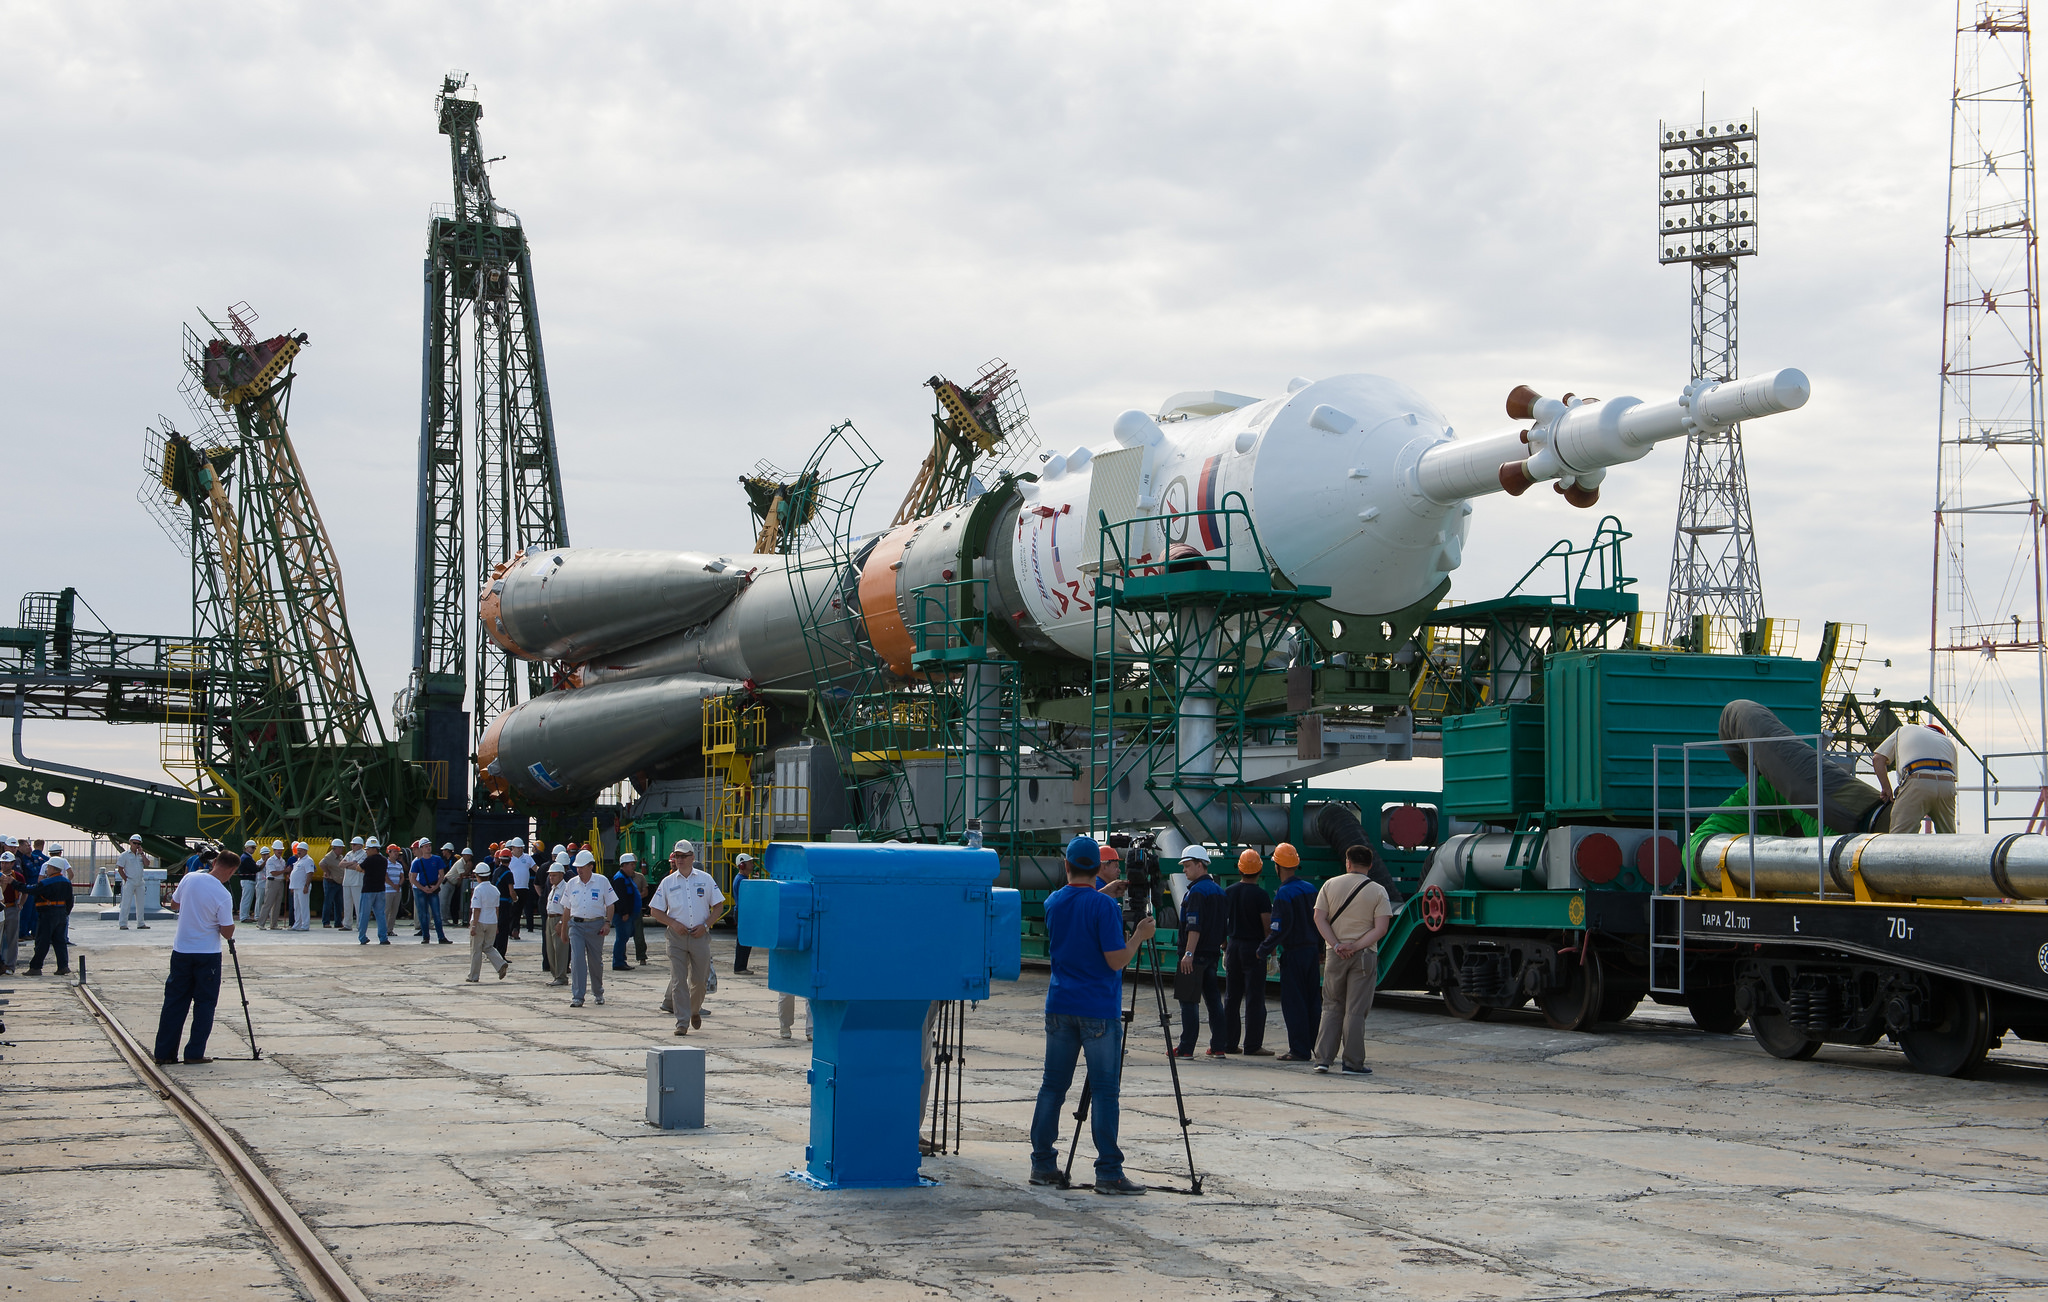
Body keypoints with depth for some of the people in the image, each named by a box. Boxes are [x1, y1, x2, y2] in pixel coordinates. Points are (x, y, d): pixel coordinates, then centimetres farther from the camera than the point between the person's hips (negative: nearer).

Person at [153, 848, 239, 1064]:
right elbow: (227, 933, -12)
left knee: (174, 1001, 10)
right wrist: (231, 921, 7)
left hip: (181, 951, 4)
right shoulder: (223, 896, -17)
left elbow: (174, 905, 11)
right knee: (204, 1003, 7)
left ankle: (164, 1053, 10)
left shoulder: (189, 878, -5)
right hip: (208, 955, -4)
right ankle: (195, 1053, 5)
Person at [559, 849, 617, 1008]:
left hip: (596, 926, -1)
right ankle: (577, 997, -13)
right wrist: (564, 930, 17)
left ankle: (598, 993, 28)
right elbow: (567, 909, 16)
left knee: (596, 961, 8)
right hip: (576, 925, 1)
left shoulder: (602, 882, 1)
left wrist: (607, 923, -8)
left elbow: (610, 905, 4)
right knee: (577, 960, -11)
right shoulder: (572, 884, 9)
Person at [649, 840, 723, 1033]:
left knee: (699, 979, 5)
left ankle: (695, 1011, 31)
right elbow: (655, 911, 7)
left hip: (700, 936, 0)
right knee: (678, 980, -6)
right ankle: (682, 1022, -6)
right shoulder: (668, 882, 6)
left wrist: (705, 925, -7)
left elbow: (719, 906, 8)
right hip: (676, 937, 0)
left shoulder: (705, 879, 6)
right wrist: (673, 924, -9)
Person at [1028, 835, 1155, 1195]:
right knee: (1103, 1090, -3)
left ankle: (1043, 1165, 13)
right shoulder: (1104, 906, -13)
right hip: (1099, 1010, -5)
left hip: (1059, 1007, 6)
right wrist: (1140, 935, -1)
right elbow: (1116, 960, -15)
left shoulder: (1053, 903, 6)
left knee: (1052, 1085, 11)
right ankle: (1108, 1172, -4)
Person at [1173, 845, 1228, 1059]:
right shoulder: (1218, 890, 15)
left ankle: (1186, 1048, -7)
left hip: (1195, 954, -9)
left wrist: (1188, 953, -21)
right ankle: (1218, 1047, 11)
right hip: (1212, 953, 9)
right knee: (1213, 1000, 10)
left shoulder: (1197, 891, -13)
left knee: (1189, 1001, -6)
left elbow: (1194, 926, -20)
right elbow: (1221, 925, 21)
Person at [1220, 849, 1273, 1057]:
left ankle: (1229, 1043, 13)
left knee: (1231, 998, 11)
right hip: (1253, 947, -6)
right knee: (1254, 998, -2)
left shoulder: (1228, 893, 6)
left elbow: (1222, 921, 11)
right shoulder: (1261, 895, -11)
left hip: (1233, 946, 6)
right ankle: (1252, 1045, -4)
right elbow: (1267, 925, -15)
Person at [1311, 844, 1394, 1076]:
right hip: (1365, 956, -2)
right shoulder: (1378, 891, -3)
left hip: (1335, 954, 2)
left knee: (1332, 1007, 11)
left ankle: (1323, 1059, 5)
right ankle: (1353, 1063, 3)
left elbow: (1320, 919, -4)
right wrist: (1356, 946, -12)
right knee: (1355, 1011, 1)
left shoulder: (1330, 885, 3)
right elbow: (1380, 929, -11)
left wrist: (1336, 945, -8)